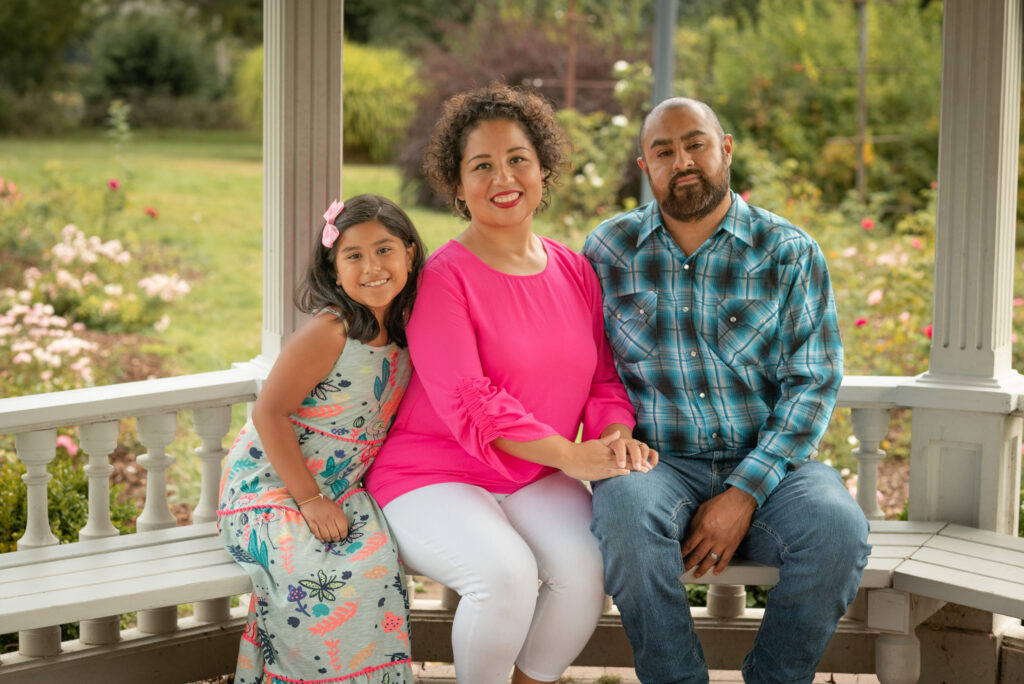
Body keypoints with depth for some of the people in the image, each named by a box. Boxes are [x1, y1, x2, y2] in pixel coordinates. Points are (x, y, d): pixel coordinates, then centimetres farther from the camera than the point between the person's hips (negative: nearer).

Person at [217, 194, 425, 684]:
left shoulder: (402, 335, 5)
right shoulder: (329, 332, -17)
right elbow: (269, 412, -18)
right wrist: (310, 500, -18)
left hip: (340, 492, 6)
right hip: (269, 487, -6)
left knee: (376, 560, -23)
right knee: (327, 575, -31)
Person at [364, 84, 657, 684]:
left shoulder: (575, 272, 8)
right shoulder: (444, 278, -11)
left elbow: (603, 381, 12)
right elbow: (470, 406, -18)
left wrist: (618, 440, -11)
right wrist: (574, 456, -24)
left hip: (536, 479, 5)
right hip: (433, 475, -5)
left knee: (589, 564, -24)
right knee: (506, 574, -32)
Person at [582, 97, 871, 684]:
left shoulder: (789, 252, 4)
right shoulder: (607, 252, 8)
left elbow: (813, 381, -2)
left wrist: (746, 492, -13)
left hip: (765, 461, 1)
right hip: (655, 459, 0)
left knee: (837, 526, -30)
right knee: (627, 514, -35)